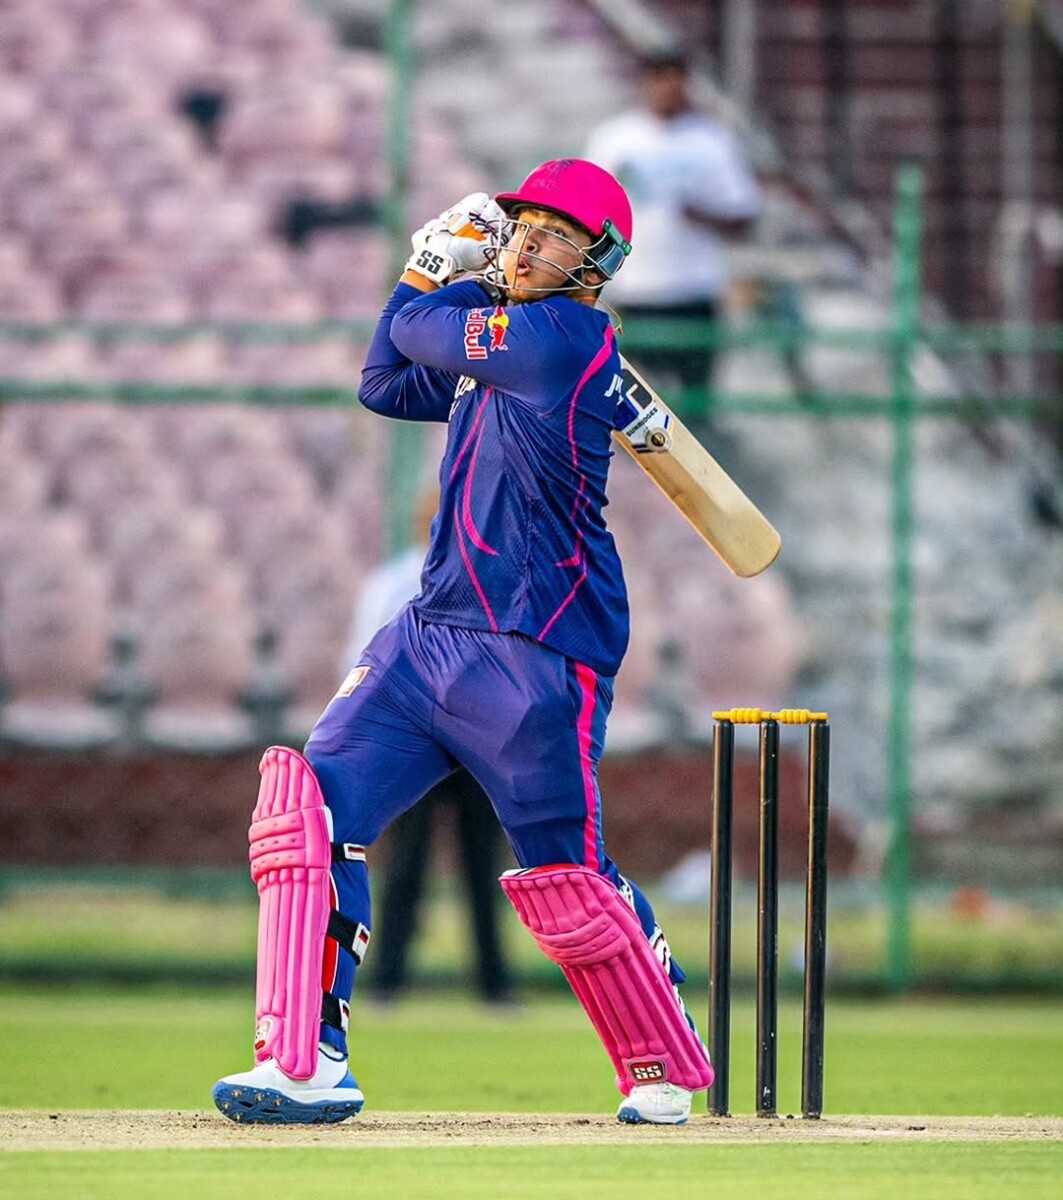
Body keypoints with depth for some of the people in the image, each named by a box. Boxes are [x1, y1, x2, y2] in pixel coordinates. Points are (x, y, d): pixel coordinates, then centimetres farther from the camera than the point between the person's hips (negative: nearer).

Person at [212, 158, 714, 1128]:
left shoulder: (566, 336, -12)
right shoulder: (502, 346, 15)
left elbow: (417, 332, -3)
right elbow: (387, 382, 28)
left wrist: (455, 288, 18)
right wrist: (433, 265, 18)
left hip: (537, 656, -8)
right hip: (432, 636, 9)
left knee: (568, 884, 0)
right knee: (312, 805, -8)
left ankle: (666, 1068, 24)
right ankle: (305, 1065, -12)